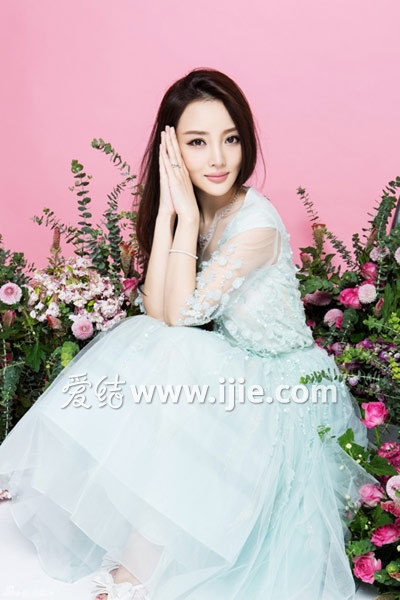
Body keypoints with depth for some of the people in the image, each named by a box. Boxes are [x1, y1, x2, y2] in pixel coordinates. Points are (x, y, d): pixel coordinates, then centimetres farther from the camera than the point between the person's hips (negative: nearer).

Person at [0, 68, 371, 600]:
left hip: (278, 387, -6)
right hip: (228, 368, 6)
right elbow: (155, 310, -14)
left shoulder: (257, 223, -23)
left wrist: (188, 215, -25)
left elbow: (182, 315, -24)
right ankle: (137, 555, -8)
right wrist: (169, 210, -18)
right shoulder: (194, 211, -3)